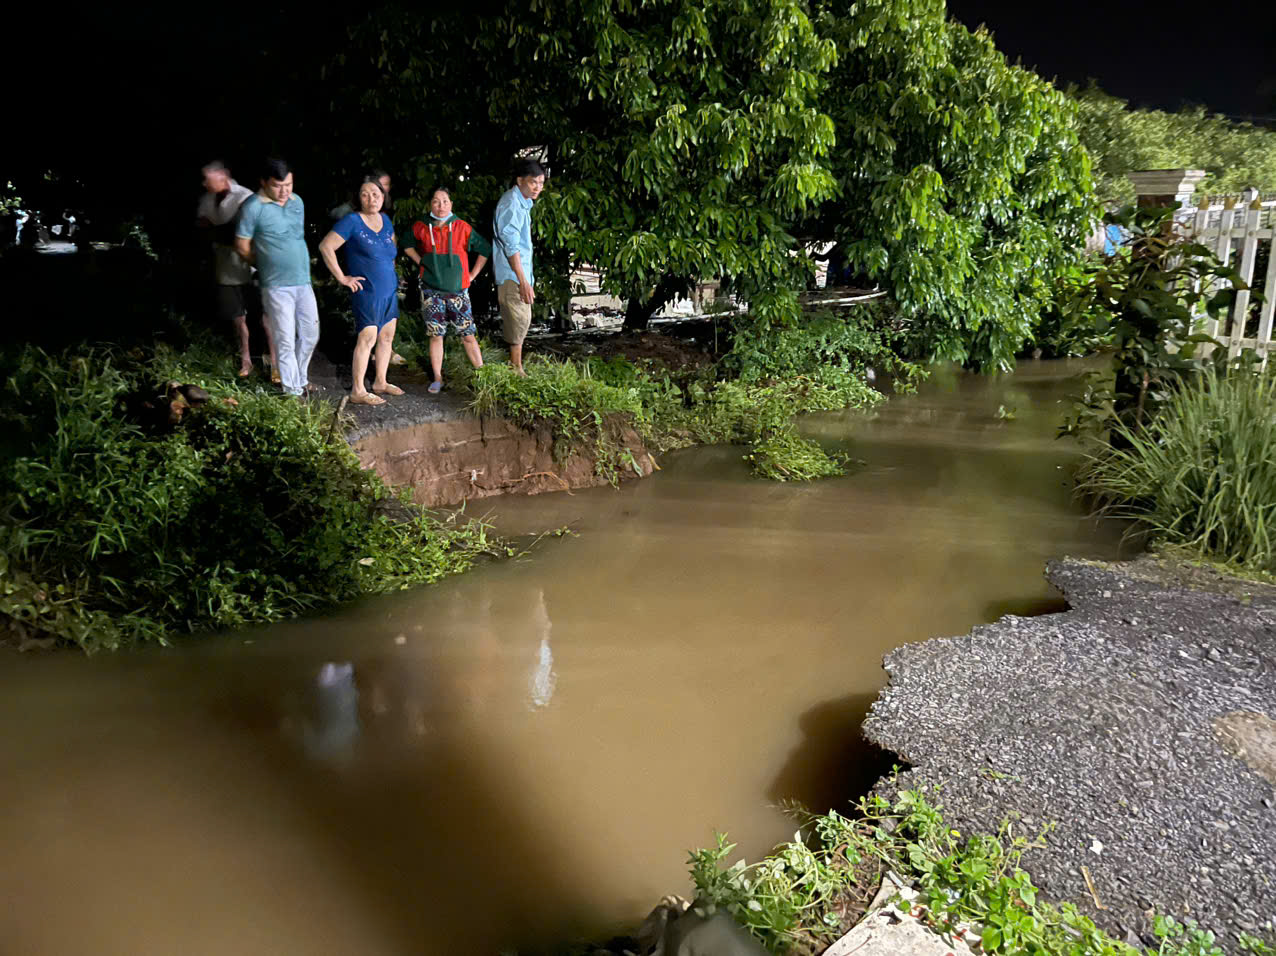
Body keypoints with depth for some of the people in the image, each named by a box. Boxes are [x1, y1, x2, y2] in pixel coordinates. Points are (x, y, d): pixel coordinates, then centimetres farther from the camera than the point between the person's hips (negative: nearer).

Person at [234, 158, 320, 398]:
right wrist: (266, 266, 8)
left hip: (303, 281, 6)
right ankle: (292, 391, 10)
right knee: (286, 340, -1)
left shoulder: (297, 202, 8)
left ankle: (301, 380, 31)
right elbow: (242, 245, -4)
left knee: (310, 335, 13)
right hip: (277, 286, -6)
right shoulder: (253, 207, -11)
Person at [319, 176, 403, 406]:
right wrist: (342, 277, -16)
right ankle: (358, 391, -5)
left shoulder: (385, 219, 9)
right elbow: (325, 247, -16)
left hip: (389, 290, 7)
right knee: (367, 338, -10)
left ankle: (380, 382, 25)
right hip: (367, 292, -7)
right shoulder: (352, 221, -11)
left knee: (387, 337, 12)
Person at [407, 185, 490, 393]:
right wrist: (421, 262, 8)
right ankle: (437, 378, 12)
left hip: (458, 292, -1)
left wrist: (472, 274, 3)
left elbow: (485, 248, 5)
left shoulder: (462, 228, -4)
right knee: (435, 335, 4)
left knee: (468, 336, -1)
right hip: (431, 292, 1)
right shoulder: (421, 228, 0)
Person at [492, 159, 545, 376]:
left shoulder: (524, 203, 15)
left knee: (520, 321, 14)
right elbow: (511, 246, -21)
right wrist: (523, 281, -23)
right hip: (512, 275, -10)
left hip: (521, 271, 10)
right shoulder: (511, 204, -16)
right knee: (519, 320, -8)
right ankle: (516, 370, -2)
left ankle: (515, 367, 22)